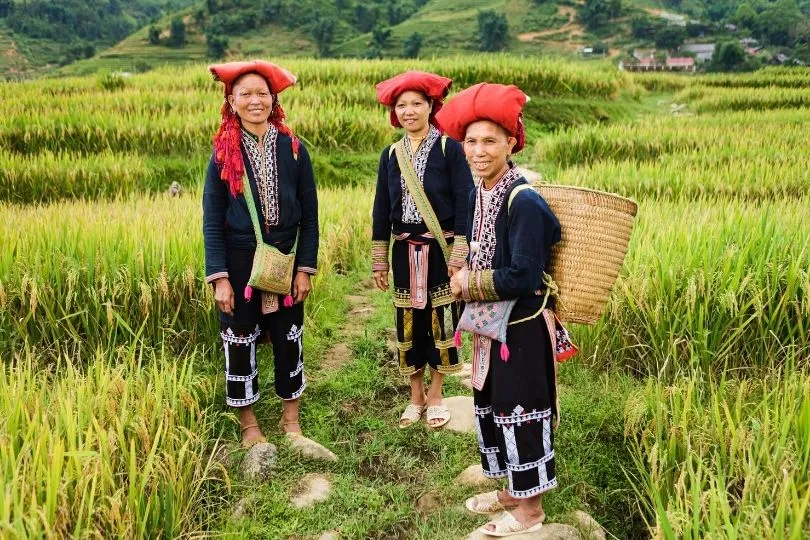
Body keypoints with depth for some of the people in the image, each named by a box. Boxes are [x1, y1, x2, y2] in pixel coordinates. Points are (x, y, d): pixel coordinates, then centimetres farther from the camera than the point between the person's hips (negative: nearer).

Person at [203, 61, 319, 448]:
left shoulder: (293, 148, -2)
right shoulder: (223, 152, -3)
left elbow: (309, 213, 0)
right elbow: (212, 219, -4)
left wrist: (305, 268, -4)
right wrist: (219, 277, -10)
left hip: (286, 260, 1)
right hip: (240, 262, -1)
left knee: (288, 338, 12)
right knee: (240, 341, 8)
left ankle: (291, 418, 30)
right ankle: (249, 424, 27)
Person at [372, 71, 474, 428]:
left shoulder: (449, 148, -5)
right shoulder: (391, 154, 7)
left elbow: (464, 203, -8)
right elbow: (381, 208, 10)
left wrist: (459, 254, -13)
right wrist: (379, 260, 8)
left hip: (441, 249, -3)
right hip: (405, 251, 4)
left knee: (441, 319, 4)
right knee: (408, 322, 9)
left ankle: (435, 396, 22)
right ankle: (416, 396, 25)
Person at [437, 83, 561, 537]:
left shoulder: (524, 201, -22)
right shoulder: (478, 195, 5)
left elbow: (524, 276, -25)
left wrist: (468, 285, -15)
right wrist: (465, 279, -2)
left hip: (522, 326, -9)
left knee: (519, 411, 4)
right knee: (490, 407, 19)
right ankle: (511, 490, 39)